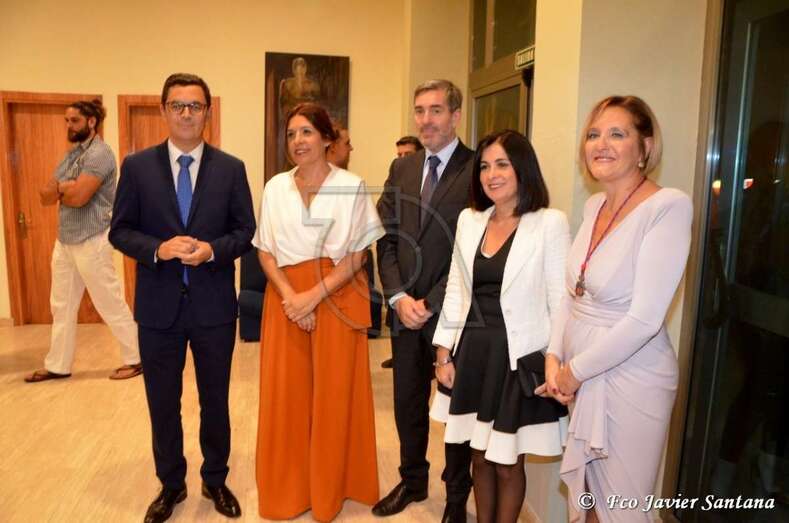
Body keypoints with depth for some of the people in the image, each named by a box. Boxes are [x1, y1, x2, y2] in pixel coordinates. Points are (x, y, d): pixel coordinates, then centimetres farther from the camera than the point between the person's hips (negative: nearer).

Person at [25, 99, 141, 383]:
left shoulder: (99, 153, -13)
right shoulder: (72, 154, 15)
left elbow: (78, 197, -23)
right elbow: (45, 195, 9)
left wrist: (59, 189, -2)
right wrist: (67, 187, -13)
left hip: (91, 242, -9)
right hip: (64, 241, 9)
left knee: (111, 304, -1)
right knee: (62, 306, 14)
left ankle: (136, 358, 12)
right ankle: (57, 365, 26)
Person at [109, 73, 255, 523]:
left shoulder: (231, 168, 0)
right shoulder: (137, 165, 1)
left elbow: (246, 231, 1)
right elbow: (120, 231, 1)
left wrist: (212, 249, -18)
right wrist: (158, 248, -18)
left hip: (214, 304, 0)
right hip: (159, 305, 1)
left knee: (216, 400, 14)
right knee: (163, 403, 14)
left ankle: (216, 480, 35)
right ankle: (171, 484, 35)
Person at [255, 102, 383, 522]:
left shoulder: (352, 187, -4)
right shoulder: (275, 187, 6)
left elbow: (356, 258, -5)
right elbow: (265, 252, 5)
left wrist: (314, 296, -15)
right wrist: (290, 296, -11)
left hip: (336, 299, -2)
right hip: (286, 300, 3)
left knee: (334, 393, 5)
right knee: (286, 394, 7)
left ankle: (330, 488, 25)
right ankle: (288, 489, 26)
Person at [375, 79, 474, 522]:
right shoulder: (402, 168, 9)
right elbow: (386, 239, 6)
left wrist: (430, 303, -14)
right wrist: (399, 297, -6)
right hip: (406, 308, 5)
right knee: (407, 401, 18)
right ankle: (413, 481, 40)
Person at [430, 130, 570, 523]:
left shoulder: (550, 223, -10)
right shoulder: (468, 220, 5)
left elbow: (560, 302, -9)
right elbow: (455, 291, 8)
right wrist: (444, 353, 6)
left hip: (518, 357, -4)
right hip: (472, 352, 5)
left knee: (508, 461, 12)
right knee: (479, 455, 19)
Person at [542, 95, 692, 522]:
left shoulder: (668, 206, -18)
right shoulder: (594, 205, 4)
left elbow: (645, 319, -23)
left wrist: (577, 370, -14)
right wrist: (554, 358, -2)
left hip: (630, 379, -6)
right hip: (581, 375, 7)